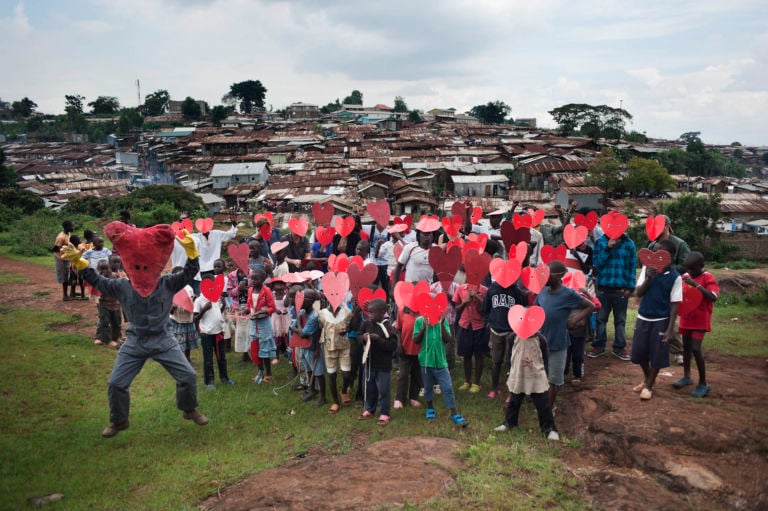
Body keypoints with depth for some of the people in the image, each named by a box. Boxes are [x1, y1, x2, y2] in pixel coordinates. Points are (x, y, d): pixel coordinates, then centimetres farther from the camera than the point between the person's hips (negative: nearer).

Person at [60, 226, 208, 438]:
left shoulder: (168, 283, -11)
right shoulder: (123, 286, -7)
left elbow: (190, 272, -19)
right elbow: (97, 281, -6)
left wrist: (190, 249, -35)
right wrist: (78, 261, -19)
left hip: (163, 342, -1)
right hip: (134, 344, 1)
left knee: (188, 376, -3)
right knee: (116, 383, 4)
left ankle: (190, 410, 24)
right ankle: (118, 422, 30)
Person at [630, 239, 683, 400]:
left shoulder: (675, 276, -10)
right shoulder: (647, 268, -3)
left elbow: (674, 304, -8)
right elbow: (639, 293, -4)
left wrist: (670, 329, -11)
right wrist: (648, 278, -21)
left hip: (661, 321, -3)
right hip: (643, 318, 3)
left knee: (657, 355, 6)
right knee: (639, 352, 11)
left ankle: (649, 386, 24)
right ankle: (646, 378, 37)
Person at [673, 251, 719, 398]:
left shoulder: (708, 278, -13)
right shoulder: (685, 276, 4)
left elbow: (713, 297, -28)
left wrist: (696, 284, -33)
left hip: (700, 320, -6)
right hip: (686, 318, 6)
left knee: (696, 348, -12)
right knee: (686, 347, 15)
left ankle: (703, 383, 0)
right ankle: (687, 377, 30)